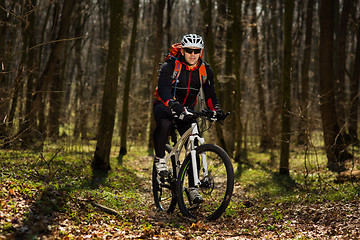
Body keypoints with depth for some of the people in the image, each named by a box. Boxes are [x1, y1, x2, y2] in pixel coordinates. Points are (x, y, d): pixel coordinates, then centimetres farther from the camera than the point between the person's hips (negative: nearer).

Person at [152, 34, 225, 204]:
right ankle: (160, 159, -13)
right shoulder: (170, 66, -18)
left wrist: (216, 109, -27)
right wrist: (172, 103, -53)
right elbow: (163, 87, -33)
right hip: (164, 105, -4)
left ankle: (193, 187, 0)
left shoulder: (205, 70, -4)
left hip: (187, 109, 4)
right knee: (164, 124, -38)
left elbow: (210, 93, -6)